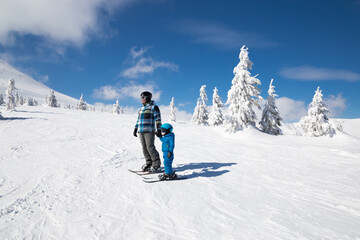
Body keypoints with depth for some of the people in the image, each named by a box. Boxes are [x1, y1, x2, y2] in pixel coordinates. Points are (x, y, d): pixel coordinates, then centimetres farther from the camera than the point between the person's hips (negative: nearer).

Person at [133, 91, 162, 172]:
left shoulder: (153, 107, -2)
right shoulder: (141, 108, 20)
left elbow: (158, 118, -8)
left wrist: (158, 129, -15)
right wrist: (136, 128, 23)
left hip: (149, 131, -7)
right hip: (141, 131, 8)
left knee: (150, 147, -12)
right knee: (144, 147, 6)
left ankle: (156, 165, -5)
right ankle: (148, 163, 16)